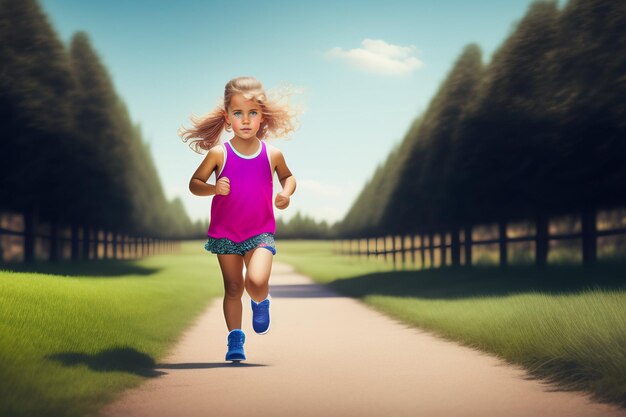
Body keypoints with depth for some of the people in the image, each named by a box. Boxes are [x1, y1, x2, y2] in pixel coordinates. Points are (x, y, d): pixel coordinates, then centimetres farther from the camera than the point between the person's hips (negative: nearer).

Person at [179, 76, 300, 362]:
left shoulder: (272, 154, -4)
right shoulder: (219, 153, -8)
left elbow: (288, 176, 15)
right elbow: (194, 183, 0)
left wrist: (286, 193, -6)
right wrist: (213, 188, -20)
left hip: (260, 233, 0)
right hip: (225, 233, 0)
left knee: (257, 281, -20)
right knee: (233, 288, 5)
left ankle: (260, 303, 15)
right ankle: (235, 339, 21)